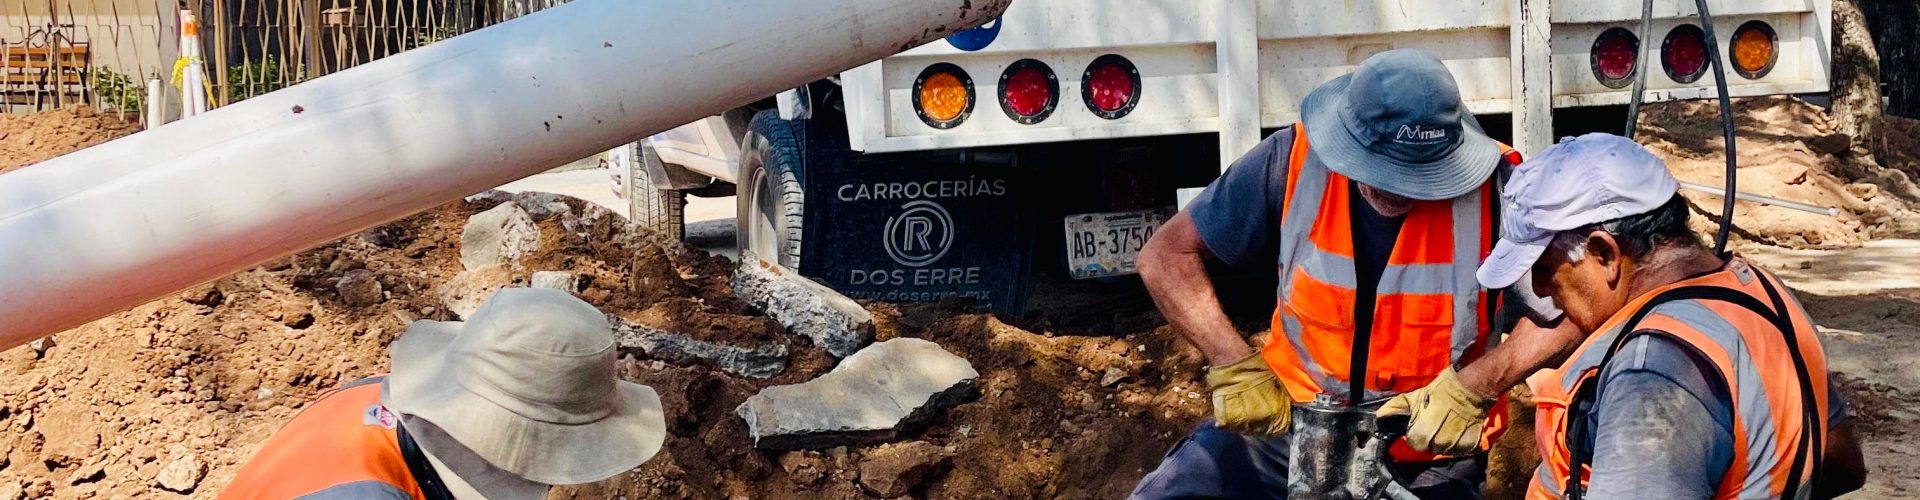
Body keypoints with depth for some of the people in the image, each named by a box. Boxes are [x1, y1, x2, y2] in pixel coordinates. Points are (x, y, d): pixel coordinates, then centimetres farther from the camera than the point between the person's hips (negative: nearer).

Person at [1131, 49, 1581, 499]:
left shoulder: (1494, 191, -18)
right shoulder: (1296, 161, -14)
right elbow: (1166, 256, -8)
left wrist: (1473, 389, -27)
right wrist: (1234, 364, -18)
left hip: (1430, 451, -1)